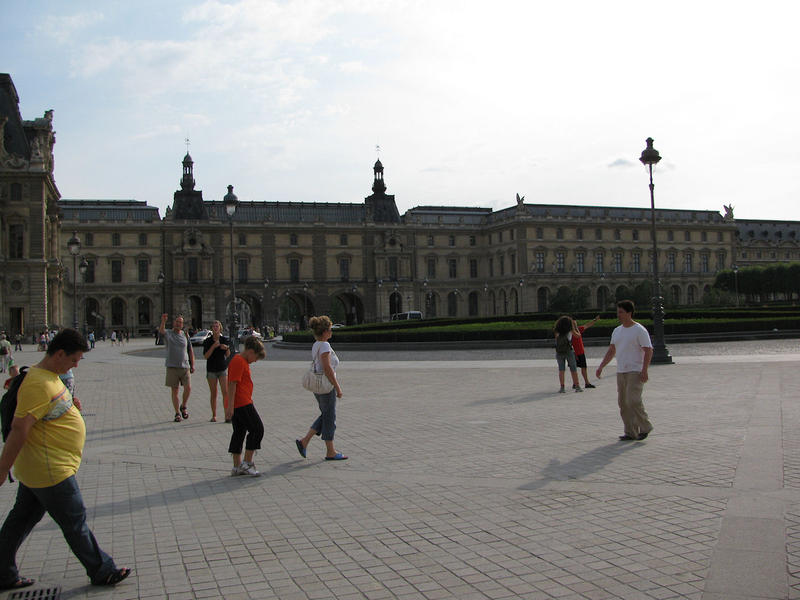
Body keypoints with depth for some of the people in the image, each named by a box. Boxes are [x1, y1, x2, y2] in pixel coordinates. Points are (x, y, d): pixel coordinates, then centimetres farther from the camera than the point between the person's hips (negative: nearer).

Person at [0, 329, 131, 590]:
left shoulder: (49, 376, 9)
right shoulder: (39, 384, -24)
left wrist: (68, 402, 13)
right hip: (50, 472, -10)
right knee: (75, 523, 3)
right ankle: (101, 571, 17)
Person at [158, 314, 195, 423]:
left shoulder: (185, 335, 9)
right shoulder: (168, 333, 1)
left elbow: (190, 350, 14)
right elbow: (161, 331, -23)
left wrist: (192, 365, 8)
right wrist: (163, 321, -43)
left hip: (185, 366, 2)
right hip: (172, 367, -1)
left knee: (188, 388, -11)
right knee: (174, 391, 3)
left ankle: (183, 406, 15)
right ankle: (177, 413, 13)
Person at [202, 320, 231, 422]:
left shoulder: (225, 340, 1)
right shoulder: (207, 341, -1)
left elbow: (228, 355, 1)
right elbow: (205, 356, -8)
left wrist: (227, 348, -20)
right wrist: (213, 346, -19)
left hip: (223, 369, 0)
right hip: (211, 369, 0)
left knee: (225, 393, -9)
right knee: (213, 394, 3)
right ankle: (214, 415, 11)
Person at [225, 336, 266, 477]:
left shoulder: (242, 361, 19)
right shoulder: (238, 361, -13)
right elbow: (232, 384, -19)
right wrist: (230, 406, -22)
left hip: (237, 405, 10)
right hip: (242, 403, -10)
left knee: (239, 433, 11)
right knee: (257, 429, -5)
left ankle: (237, 467, 15)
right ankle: (247, 463, -3)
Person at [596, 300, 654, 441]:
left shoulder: (639, 330, -8)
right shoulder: (617, 331, 14)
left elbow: (648, 351, -12)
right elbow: (611, 351, 19)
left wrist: (644, 370, -21)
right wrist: (601, 366, 12)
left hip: (635, 372, -7)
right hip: (621, 372, 7)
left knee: (633, 401, -15)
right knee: (623, 403, 5)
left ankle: (645, 427, 4)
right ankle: (631, 433, 12)